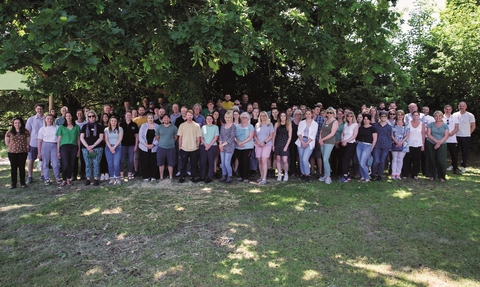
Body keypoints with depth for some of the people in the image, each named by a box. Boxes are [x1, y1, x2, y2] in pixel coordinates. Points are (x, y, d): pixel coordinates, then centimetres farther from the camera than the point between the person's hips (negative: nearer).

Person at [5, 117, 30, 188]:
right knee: (13, 168, 6)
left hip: (23, 152, 0)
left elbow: (28, 141, 5)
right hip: (12, 153, 1)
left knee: (22, 167, 6)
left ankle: (22, 183, 15)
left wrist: (25, 147, 1)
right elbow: (7, 142, 8)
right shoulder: (9, 132, -1)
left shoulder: (26, 132, -1)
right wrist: (13, 147, 5)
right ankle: (13, 183, 13)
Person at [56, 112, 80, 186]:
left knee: (72, 165, 0)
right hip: (64, 146, -2)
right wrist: (58, 151, 5)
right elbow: (59, 140, 9)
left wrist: (79, 150, 9)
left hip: (74, 147, 2)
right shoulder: (61, 127, 10)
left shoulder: (76, 127, 13)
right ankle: (64, 180, 3)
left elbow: (78, 139, 14)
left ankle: (68, 179, 15)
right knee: (65, 165, -11)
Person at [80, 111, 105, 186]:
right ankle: (88, 179, 9)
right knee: (88, 164, 3)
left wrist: (93, 146, -8)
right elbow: (81, 138, 6)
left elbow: (101, 138, 1)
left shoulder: (99, 126, 7)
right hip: (86, 148, 2)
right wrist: (87, 147, -6)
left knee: (96, 164, -4)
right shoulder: (85, 126, 12)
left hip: (97, 148, -2)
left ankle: (96, 179, 1)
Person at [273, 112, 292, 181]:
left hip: (285, 144, -2)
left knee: (285, 161, -9)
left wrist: (286, 146, -9)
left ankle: (286, 174, 12)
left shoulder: (289, 125, 1)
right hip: (277, 144, 2)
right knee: (278, 159, 6)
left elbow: (290, 137, -1)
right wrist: (273, 145, 2)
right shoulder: (277, 124, 6)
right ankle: (279, 174, 16)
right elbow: (274, 135, 8)